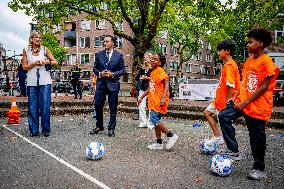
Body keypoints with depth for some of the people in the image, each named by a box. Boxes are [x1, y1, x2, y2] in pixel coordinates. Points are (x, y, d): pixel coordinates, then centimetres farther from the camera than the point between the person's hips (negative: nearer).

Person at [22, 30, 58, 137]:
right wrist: (34, 64, -10)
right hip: (32, 81, 1)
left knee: (45, 105, -1)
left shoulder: (45, 49, 7)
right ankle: (34, 130, 11)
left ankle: (46, 129, 8)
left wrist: (47, 62, -11)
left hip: (45, 81, -1)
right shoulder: (26, 51, 8)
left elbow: (55, 62, 8)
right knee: (32, 106, 2)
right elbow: (24, 67, 6)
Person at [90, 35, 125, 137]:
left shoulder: (119, 55, 3)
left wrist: (113, 74, -12)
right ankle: (99, 126, 22)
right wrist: (100, 73, -8)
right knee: (98, 105, 3)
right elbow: (95, 68, 12)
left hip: (113, 83, -2)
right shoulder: (99, 54, 9)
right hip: (101, 83, 2)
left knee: (113, 108, 3)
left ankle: (111, 129, 14)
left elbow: (122, 70, 2)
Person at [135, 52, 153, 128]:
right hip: (142, 89, 6)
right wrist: (141, 78, -4)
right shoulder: (142, 69, 16)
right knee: (141, 106, 0)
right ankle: (143, 122, 8)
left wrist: (147, 78, -10)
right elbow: (136, 78, 15)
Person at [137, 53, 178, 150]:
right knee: (155, 121, 11)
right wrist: (142, 97, 24)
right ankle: (159, 143, 20)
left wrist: (163, 98, -29)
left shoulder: (161, 72, -10)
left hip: (159, 101, -9)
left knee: (155, 120, -14)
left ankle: (171, 135, 2)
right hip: (153, 101, 9)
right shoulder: (153, 73, 17)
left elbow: (166, 85, -18)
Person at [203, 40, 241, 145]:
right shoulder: (227, 64, 12)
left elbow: (231, 86, -25)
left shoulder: (229, 65, -18)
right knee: (207, 112, 14)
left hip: (225, 101, -10)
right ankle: (217, 136, 17)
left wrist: (228, 102, -23)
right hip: (220, 99, 10)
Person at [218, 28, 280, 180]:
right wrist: (238, 96, 4)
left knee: (257, 138, 4)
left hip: (258, 106, -7)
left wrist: (245, 103, -18)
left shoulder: (267, 62, -14)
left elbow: (264, 87, -17)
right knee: (224, 116, -10)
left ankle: (259, 169, 24)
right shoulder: (249, 60, 10)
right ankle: (233, 151, 0)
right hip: (242, 100, 7)